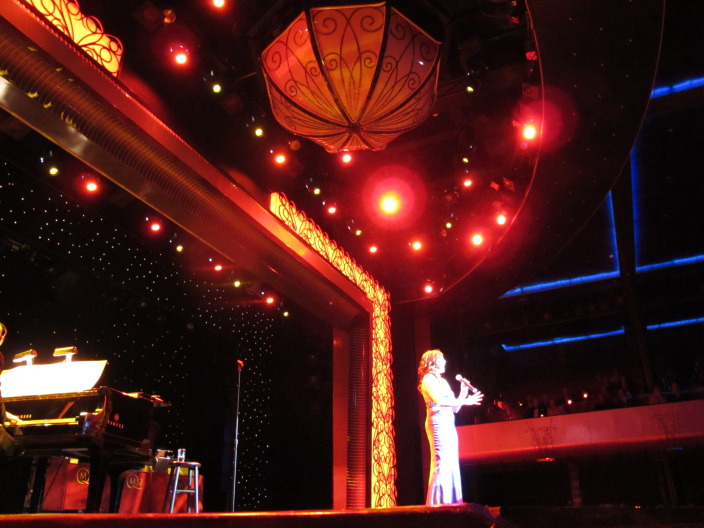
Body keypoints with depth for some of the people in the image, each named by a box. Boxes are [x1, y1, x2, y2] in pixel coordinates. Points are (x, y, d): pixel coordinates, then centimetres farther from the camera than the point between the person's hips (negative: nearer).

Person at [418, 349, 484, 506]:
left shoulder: (443, 381, 23)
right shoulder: (428, 379, -3)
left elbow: (454, 408, 21)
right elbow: (438, 400, -19)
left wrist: (464, 392, 10)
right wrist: (465, 401, -17)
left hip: (449, 425, 9)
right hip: (437, 423, -9)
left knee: (452, 464, 5)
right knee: (441, 463, -12)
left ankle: (450, 502, 7)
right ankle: (437, 503, -9)